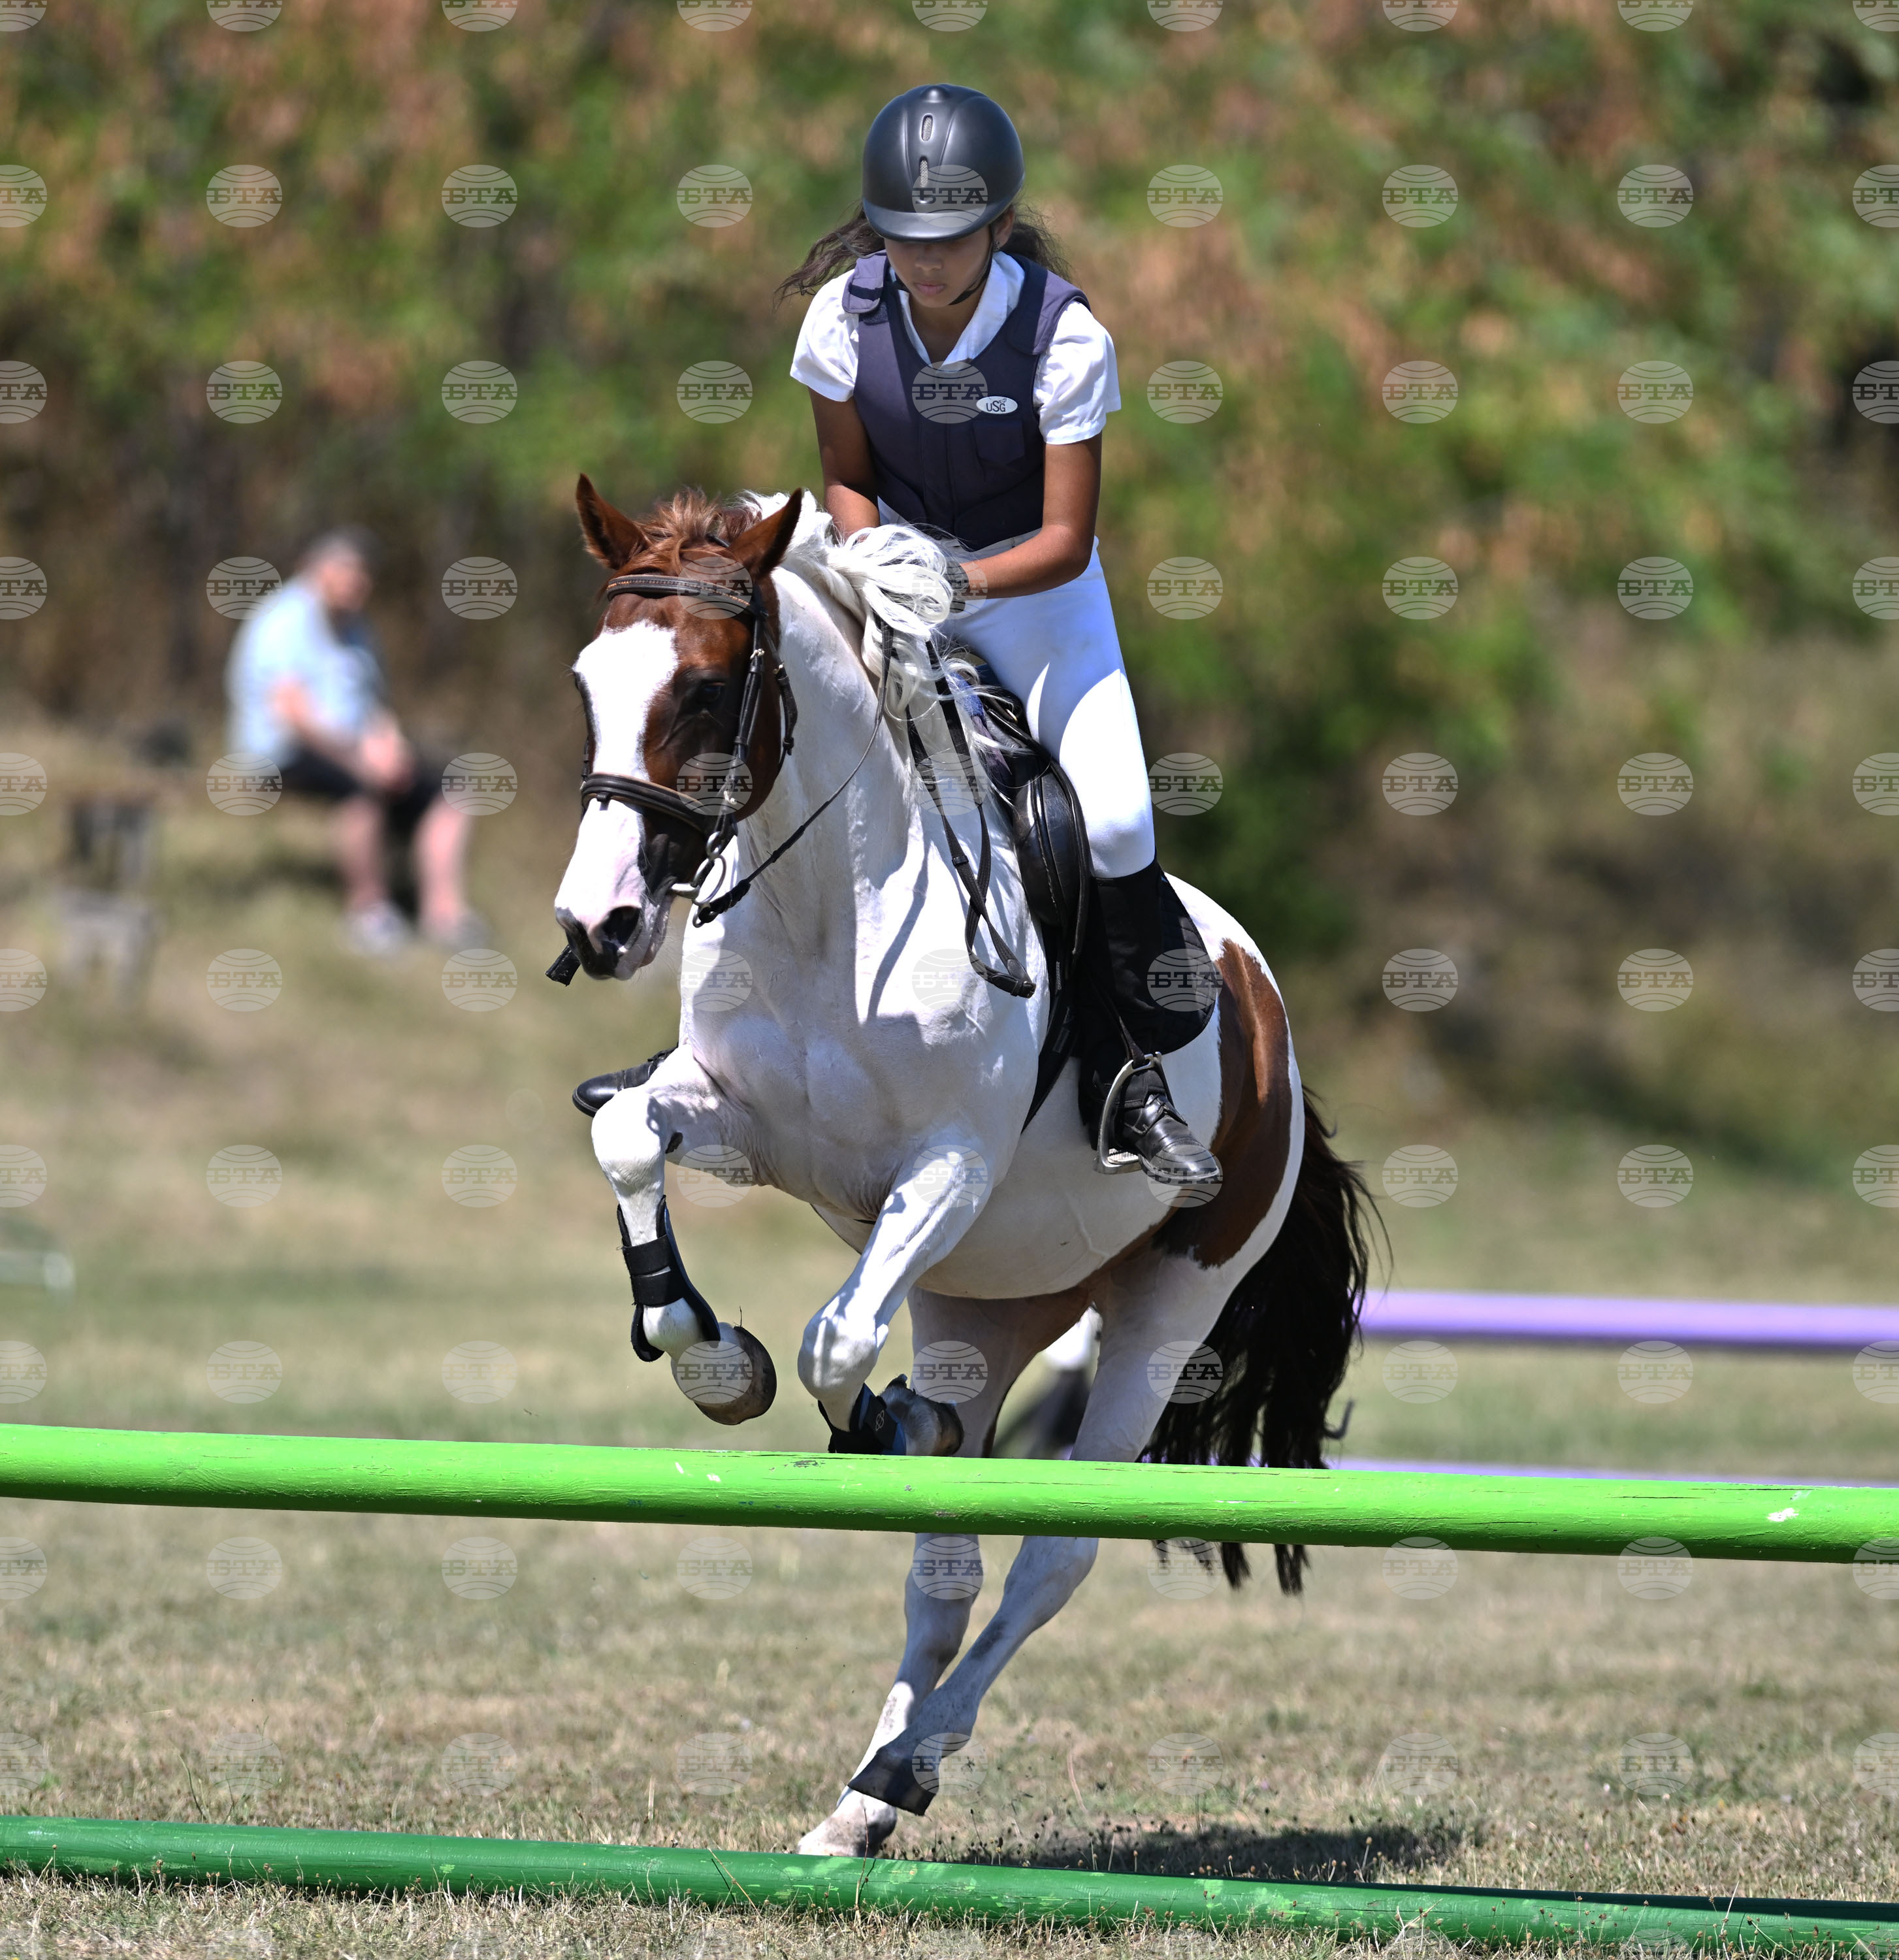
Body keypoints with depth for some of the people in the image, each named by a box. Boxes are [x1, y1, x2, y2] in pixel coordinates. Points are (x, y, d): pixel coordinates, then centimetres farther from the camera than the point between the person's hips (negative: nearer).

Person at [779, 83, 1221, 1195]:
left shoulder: (1065, 337, -22)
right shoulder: (846, 313, -13)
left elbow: (1066, 538, -19)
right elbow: (847, 477, 2)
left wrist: (964, 581, -36)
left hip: (1035, 584, -3)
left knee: (1113, 821, -21)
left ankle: (1137, 1083, -6)